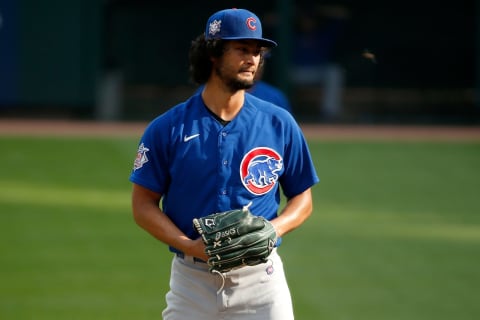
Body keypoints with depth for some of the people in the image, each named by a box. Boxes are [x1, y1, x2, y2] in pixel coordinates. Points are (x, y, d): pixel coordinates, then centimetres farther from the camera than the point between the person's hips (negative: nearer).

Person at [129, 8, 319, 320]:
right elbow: (144, 203, 1)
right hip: (192, 281, 0)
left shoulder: (280, 124, 3)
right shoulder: (168, 128, -1)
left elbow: (302, 199, 10)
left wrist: (273, 229, -11)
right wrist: (190, 246, -14)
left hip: (261, 280, 1)